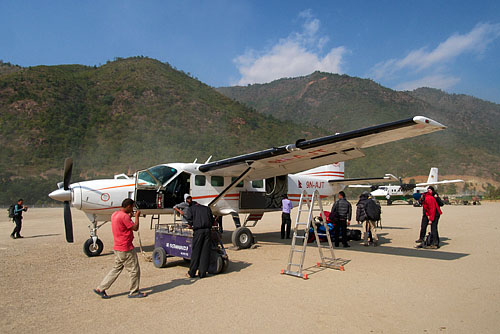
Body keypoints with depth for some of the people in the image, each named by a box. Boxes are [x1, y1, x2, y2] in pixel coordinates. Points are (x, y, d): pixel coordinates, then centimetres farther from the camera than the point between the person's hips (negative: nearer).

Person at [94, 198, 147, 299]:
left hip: (118, 248, 9)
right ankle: (134, 292, 16)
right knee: (134, 270, 4)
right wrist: (137, 216, -6)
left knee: (117, 269, 20)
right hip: (126, 249, -9)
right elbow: (135, 228, -17)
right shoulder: (124, 216, -22)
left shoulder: (114, 214, 8)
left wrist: (130, 215, 16)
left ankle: (101, 288, 21)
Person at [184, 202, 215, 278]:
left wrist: (191, 225, 17)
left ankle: (192, 273, 10)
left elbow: (189, 218, 0)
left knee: (195, 252, 3)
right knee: (205, 252, 6)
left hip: (198, 230, -3)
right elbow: (212, 221, 17)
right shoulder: (207, 208, 22)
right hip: (207, 230, 3)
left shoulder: (191, 208, 13)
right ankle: (202, 273, 9)